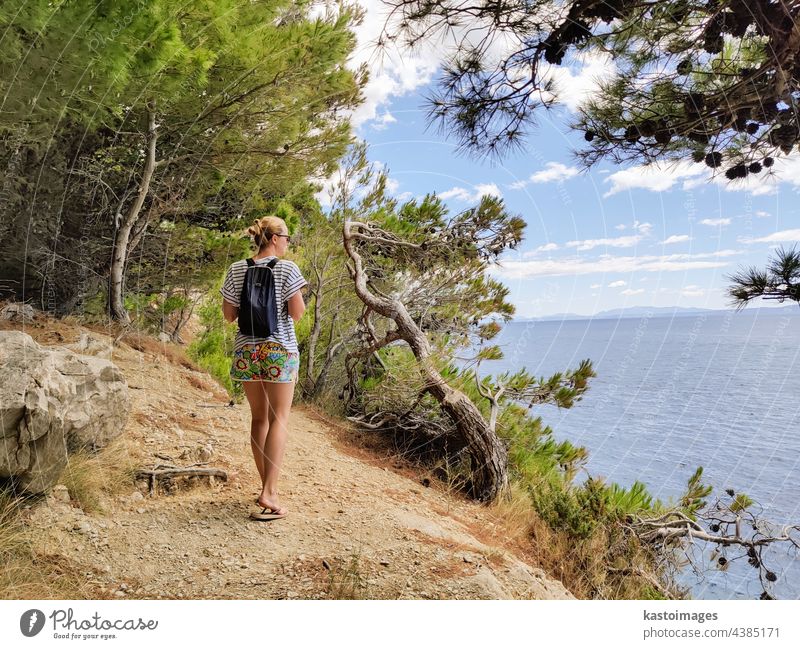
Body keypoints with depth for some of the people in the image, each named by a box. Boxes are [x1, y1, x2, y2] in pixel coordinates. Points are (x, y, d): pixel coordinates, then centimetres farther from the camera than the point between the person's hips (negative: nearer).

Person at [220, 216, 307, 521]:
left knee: (259, 417, 14)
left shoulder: (237, 270, 4)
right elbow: (297, 312, -10)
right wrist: (299, 298, 9)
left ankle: (267, 486, 22)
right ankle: (269, 492, -7)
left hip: (247, 349, 4)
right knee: (279, 419, 0)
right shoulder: (287, 269, -8)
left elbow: (229, 315, 6)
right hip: (280, 349, -4)